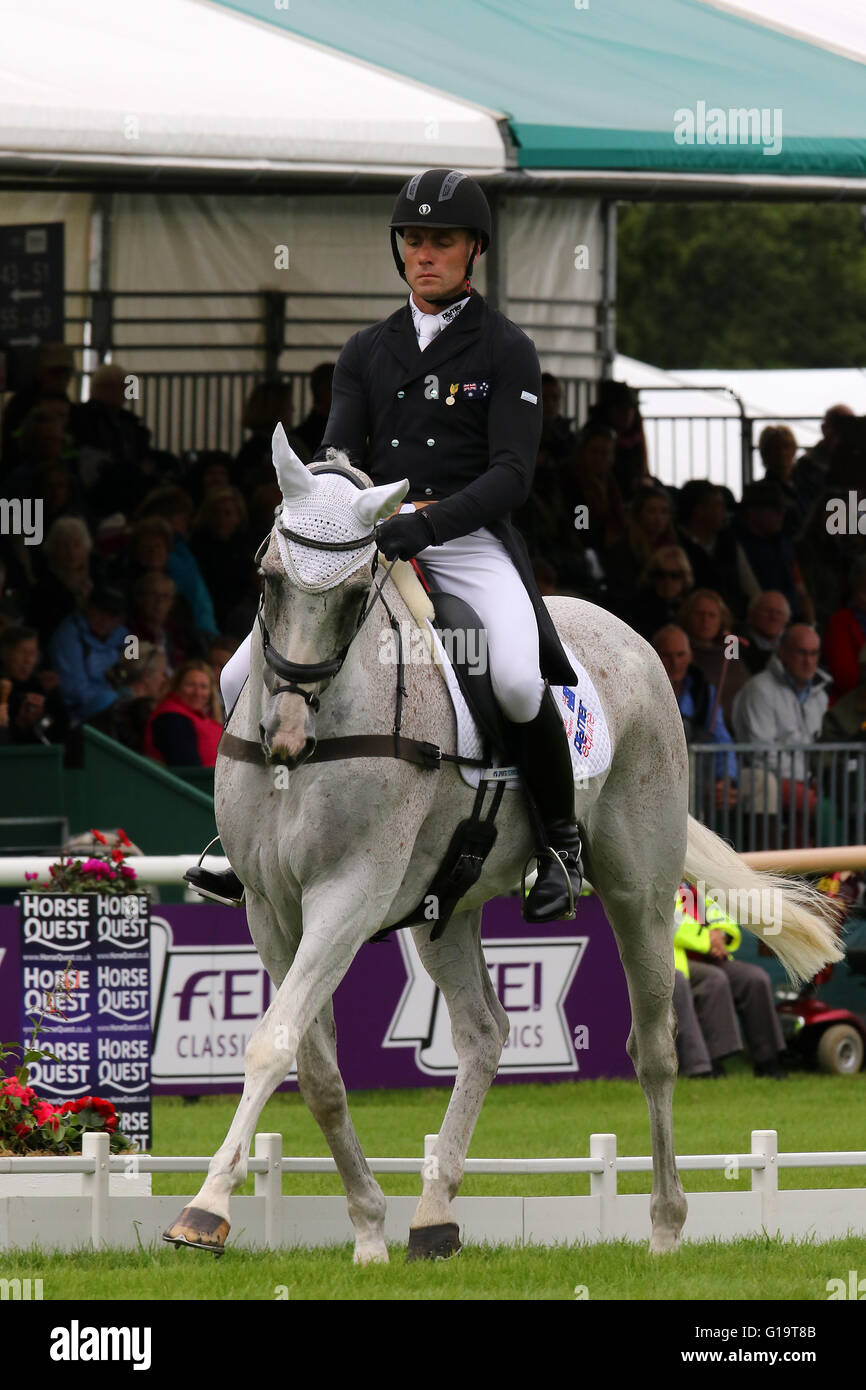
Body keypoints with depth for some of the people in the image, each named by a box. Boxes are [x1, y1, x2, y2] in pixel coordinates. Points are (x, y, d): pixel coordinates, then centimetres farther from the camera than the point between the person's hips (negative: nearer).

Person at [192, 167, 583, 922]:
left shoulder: (506, 349, 1)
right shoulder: (368, 351, 16)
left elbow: (512, 474, -9)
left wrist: (426, 524, -25)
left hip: (470, 542, -5)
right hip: (370, 541, 5)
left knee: (518, 681, -33)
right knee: (242, 683, -6)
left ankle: (561, 842, -10)